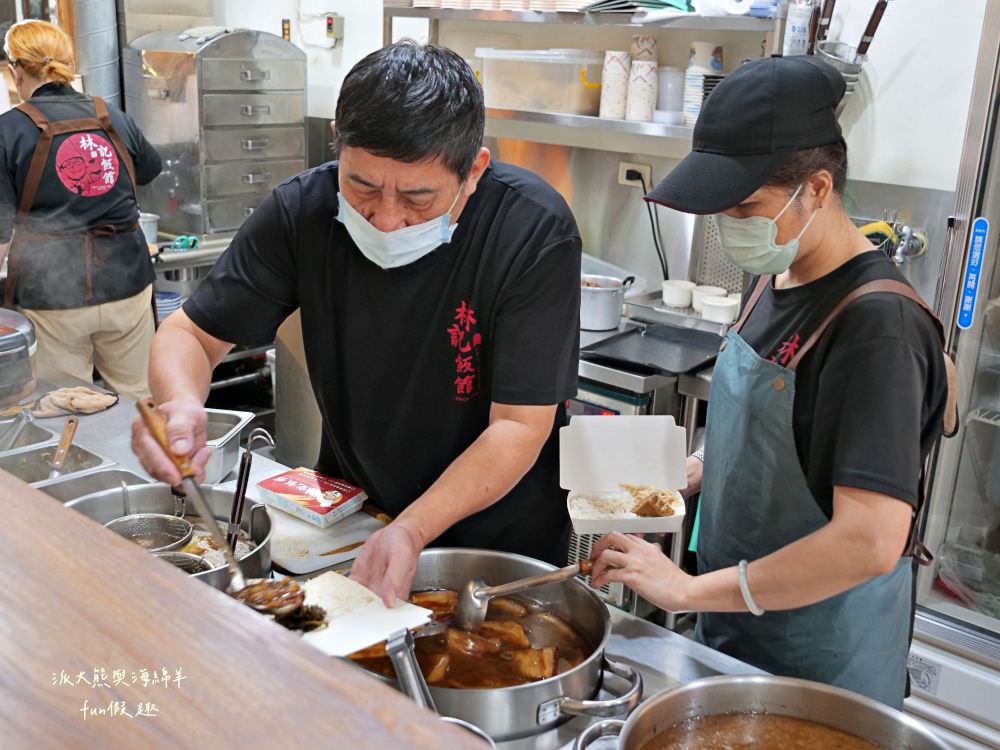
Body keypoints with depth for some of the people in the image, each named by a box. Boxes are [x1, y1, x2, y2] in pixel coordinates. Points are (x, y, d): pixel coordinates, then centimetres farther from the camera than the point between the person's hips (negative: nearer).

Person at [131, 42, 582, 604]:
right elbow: (191, 333, -7)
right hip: (349, 519, 4)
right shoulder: (304, 210, -16)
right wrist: (181, 403, -30)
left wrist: (412, 530, -36)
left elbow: (520, 425, -25)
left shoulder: (536, 230, -26)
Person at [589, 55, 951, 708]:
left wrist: (688, 588, -26)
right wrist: (692, 472, -1)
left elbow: (870, 541, -32)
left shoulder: (878, 323, -25)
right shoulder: (773, 281, 1)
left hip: (818, 657, -7)